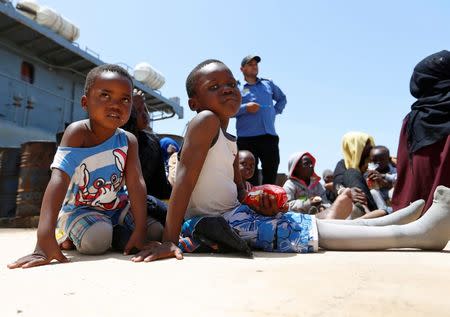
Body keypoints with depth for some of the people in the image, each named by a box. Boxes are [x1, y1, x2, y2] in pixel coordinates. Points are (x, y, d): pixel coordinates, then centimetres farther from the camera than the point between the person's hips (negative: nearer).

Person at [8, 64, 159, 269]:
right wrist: (45, 237, -43)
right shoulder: (77, 132, -23)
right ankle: (68, 235, 5)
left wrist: (140, 229, -29)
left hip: (117, 205, 4)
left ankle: (114, 232, 13)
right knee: (95, 241, -31)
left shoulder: (128, 141, -13)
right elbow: (59, 179, -33)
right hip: (79, 208, -3)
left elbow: (136, 183, -19)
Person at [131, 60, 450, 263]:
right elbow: (185, 179, -23)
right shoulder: (206, 120, -15)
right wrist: (169, 241, -27)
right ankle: (415, 233, -13)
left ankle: (388, 221, 13)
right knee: (310, 230, -15)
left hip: (235, 213, 9)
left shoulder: (230, 142, 12)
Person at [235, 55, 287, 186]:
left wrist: (275, 111, 16)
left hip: (269, 136, 4)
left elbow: (282, 98, 34)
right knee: (250, 177, -2)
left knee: (271, 173, 5)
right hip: (247, 138, -3)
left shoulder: (268, 84, 20)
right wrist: (245, 108, -14)